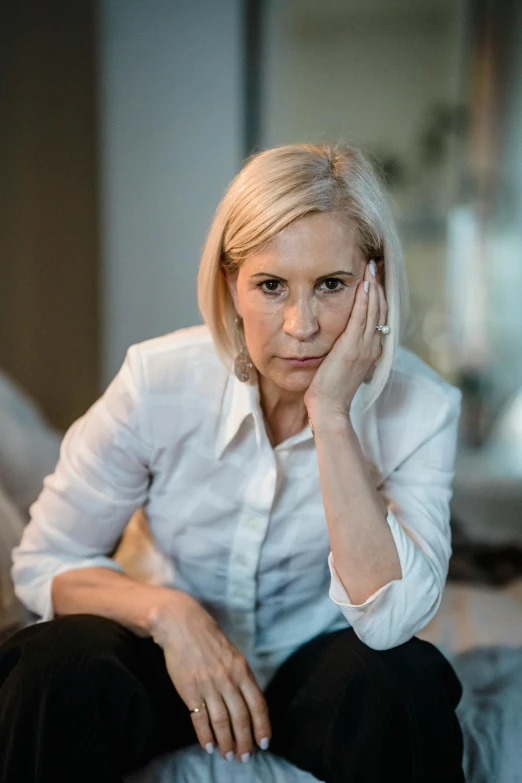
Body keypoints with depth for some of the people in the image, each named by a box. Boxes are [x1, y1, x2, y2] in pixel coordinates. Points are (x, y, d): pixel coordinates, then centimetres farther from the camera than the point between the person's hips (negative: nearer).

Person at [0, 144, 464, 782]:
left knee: (402, 678, -31)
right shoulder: (161, 381, -18)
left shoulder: (418, 406, -17)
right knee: (61, 665, -30)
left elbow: (390, 620, -29)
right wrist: (164, 608, -28)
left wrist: (332, 415, -33)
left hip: (314, 671, 1)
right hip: (181, 657, 0)